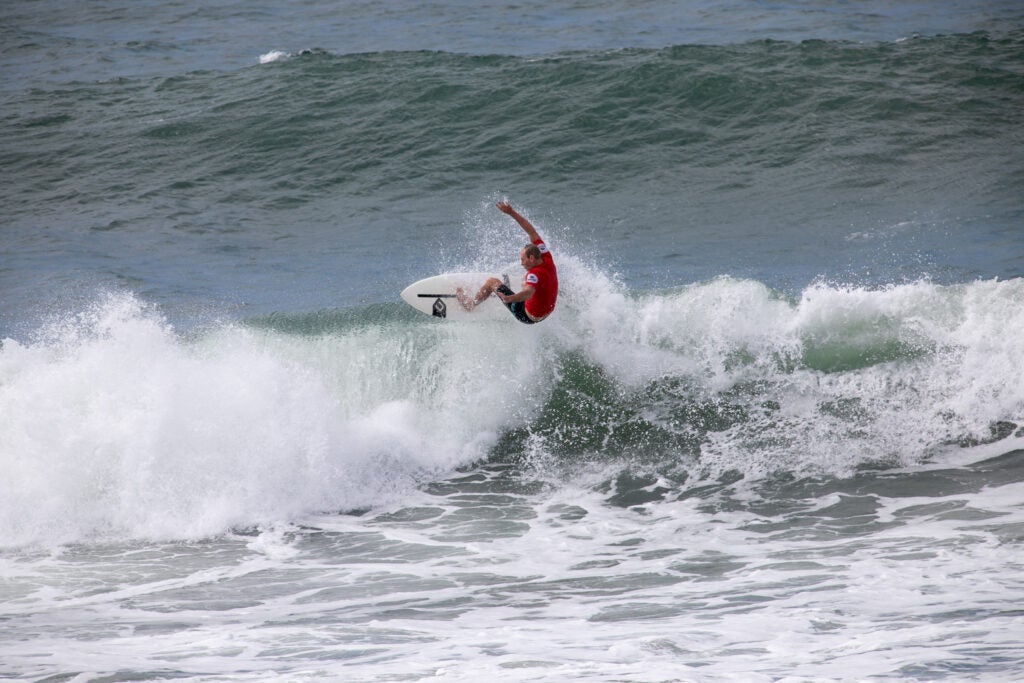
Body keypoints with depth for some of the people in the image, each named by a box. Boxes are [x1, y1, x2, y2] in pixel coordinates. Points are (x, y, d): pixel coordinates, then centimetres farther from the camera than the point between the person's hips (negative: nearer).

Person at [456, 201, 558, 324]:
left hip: (529, 317, -7)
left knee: (492, 281, 5)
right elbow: (532, 233, -5)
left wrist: (508, 298, -71)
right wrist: (512, 212, -4)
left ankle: (471, 304, 26)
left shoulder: (535, 274, -32)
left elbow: (528, 293, -52)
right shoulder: (547, 260, -11)